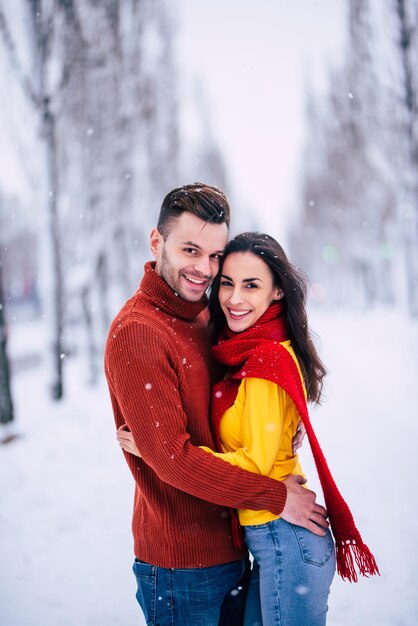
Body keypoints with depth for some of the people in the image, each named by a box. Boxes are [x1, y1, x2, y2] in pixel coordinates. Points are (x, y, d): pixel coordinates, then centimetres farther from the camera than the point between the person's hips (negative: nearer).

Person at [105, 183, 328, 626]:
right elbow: (173, 457, -23)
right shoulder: (136, 332, -19)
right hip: (181, 565, -8)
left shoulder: (207, 318, 7)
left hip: (232, 547, 8)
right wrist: (277, 497, -17)